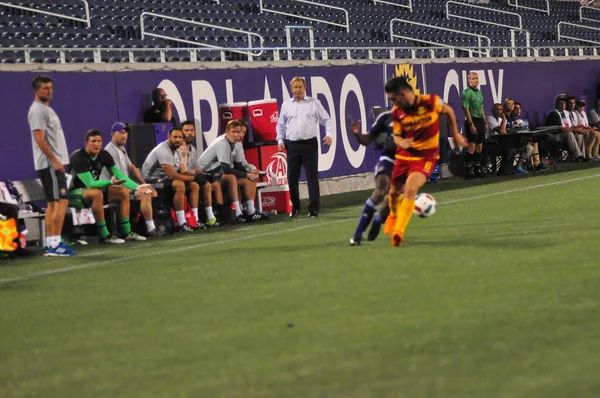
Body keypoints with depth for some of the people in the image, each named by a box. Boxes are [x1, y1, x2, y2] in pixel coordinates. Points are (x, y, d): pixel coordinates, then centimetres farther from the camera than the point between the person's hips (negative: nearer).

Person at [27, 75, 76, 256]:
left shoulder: (47, 109, 19)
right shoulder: (37, 110, -12)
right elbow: (39, 139, -20)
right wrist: (54, 160, -23)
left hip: (55, 163, 10)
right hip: (50, 164, -10)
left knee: (53, 204, 10)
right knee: (61, 201, -13)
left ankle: (50, 245, 11)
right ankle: (55, 244, -15)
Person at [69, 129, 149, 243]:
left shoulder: (104, 155, -2)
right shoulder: (78, 157, -24)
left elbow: (119, 176, -1)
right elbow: (89, 184, -29)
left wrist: (136, 187, -15)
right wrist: (110, 182, -41)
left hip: (94, 188, 8)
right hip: (74, 193, -8)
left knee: (123, 192, -4)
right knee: (97, 193, -38)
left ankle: (126, 232, -3)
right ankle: (104, 236, -33)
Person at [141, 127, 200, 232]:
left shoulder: (175, 151, 11)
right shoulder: (163, 150, -20)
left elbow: (183, 172, 13)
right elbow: (172, 175, -27)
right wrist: (193, 177, -19)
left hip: (164, 180, 10)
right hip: (152, 182, -10)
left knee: (194, 186, 4)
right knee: (179, 185, -33)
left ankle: (195, 221, -1)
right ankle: (181, 224, -33)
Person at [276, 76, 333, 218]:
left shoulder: (314, 103, 5)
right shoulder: (286, 105, 11)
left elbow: (326, 120, 6)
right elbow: (280, 125, 18)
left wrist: (329, 134, -9)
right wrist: (280, 140, 5)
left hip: (310, 144, -2)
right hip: (292, 145, 2)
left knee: (312, 177, -5)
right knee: (292, 177, 4)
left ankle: (313, 209, -3)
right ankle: (295, 207, 18)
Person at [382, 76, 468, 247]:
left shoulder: (430, 102, -20)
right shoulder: (397, 112, -10)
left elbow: (448, 111, 1)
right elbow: (397, 136, 3)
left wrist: (455, 134, 8)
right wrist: (401, 142, -22)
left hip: (426, 156, -4)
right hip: (405, 155, 4)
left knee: (410, 190, -25)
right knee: (394, 192, 14)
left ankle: (398, 231, -19)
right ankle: (394, 215, 51)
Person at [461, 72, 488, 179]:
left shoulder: (479, 92, 16)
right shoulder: (467, 92, -9)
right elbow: (466, 109, -14)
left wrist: (485, 122, 18)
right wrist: (471, 124, -18)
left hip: (480, 121, 8)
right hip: (472, 121, -8)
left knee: (479, 148, 10)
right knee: (471, 148, -9)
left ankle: (477, 170, 17)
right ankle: (468, 173, -7)